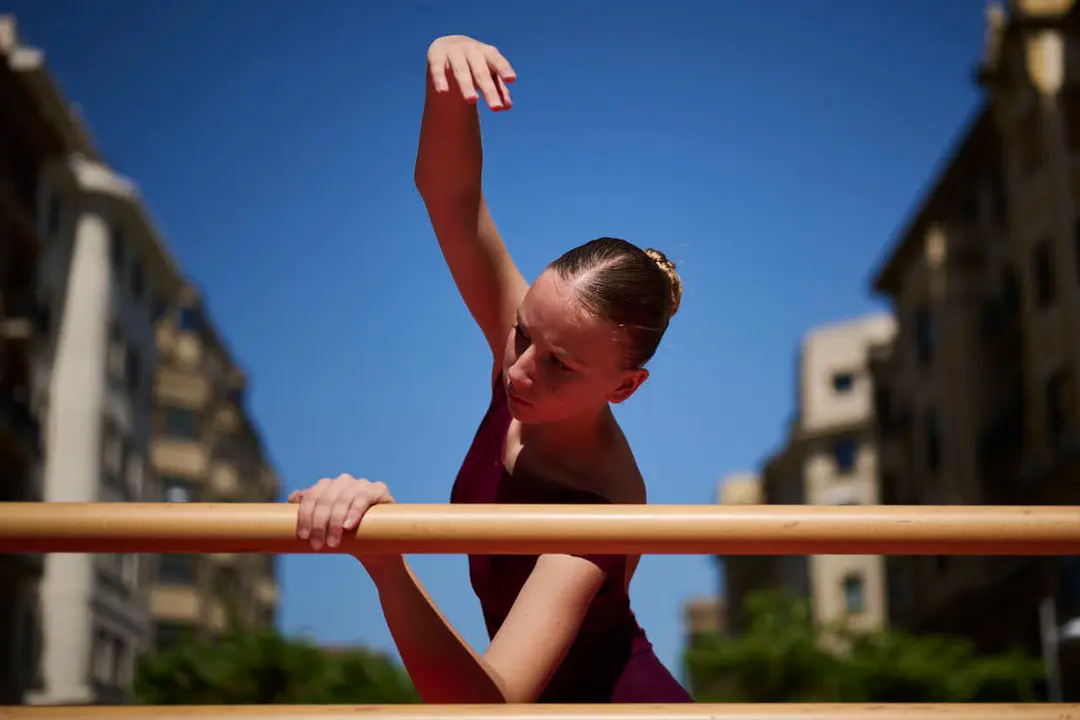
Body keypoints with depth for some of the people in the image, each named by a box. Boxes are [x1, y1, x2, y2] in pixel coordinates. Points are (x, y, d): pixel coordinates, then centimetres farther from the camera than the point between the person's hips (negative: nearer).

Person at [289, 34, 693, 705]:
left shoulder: (597, 505, -34)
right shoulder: (529, 348, -16)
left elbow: (493, 705, -46)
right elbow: (448, 193, -18)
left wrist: (384, 562, -61)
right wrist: (448, 78, -38)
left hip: (616, 700, -7)